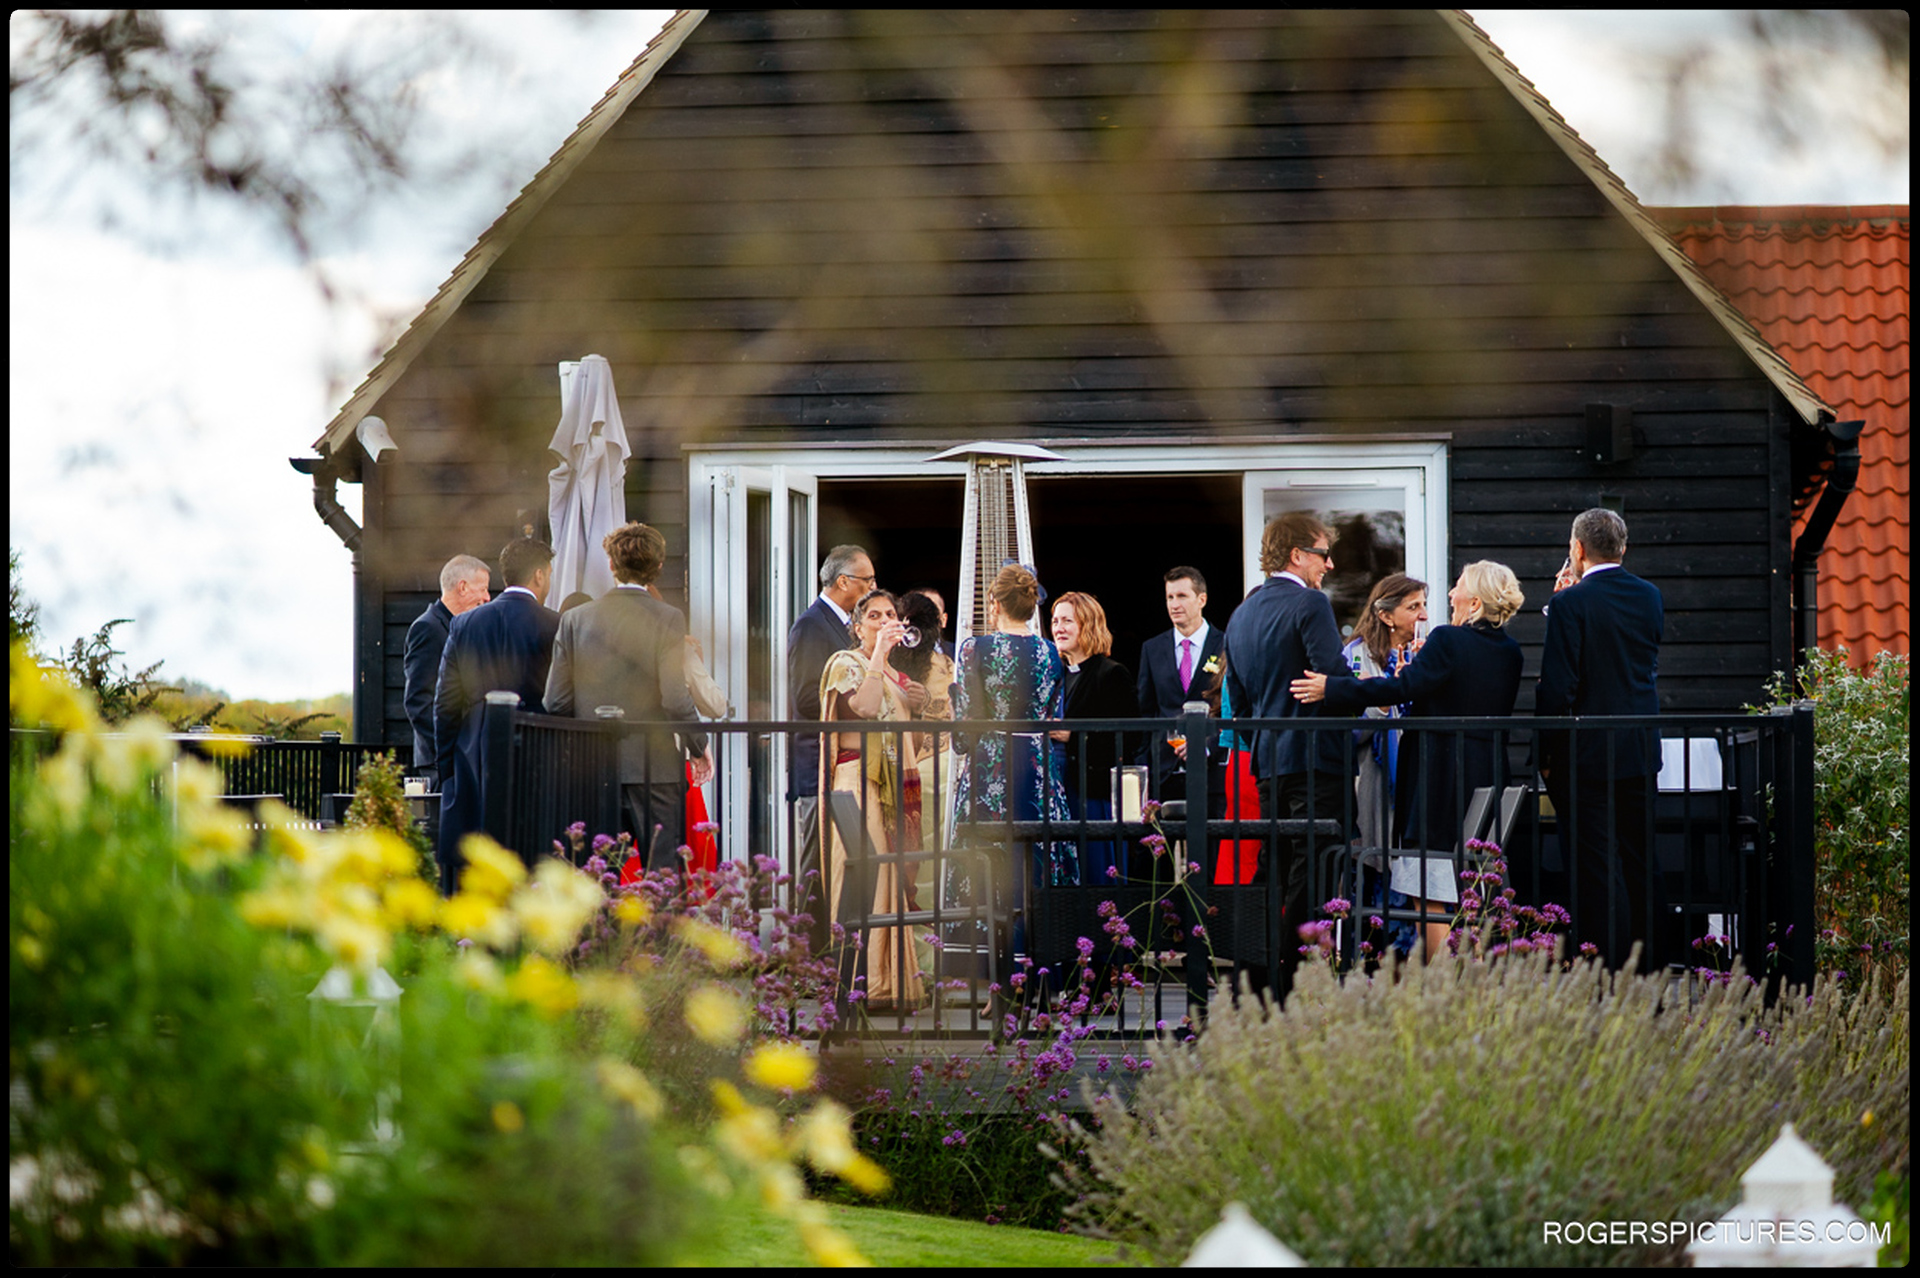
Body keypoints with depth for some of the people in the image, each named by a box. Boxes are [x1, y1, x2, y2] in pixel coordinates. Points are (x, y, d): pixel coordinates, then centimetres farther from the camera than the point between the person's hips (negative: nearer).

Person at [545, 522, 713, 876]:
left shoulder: (575, 620, 3)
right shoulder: (667, 620, -7)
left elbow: (556, 701, 2)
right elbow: (675, 699, -12)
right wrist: (699, 749, 4)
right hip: (654, 767, -3)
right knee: (660, 871, 0)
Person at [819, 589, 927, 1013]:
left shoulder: (897, 675, 22)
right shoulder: (845, 663, -1)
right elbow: (863, 705, -20)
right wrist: (879, 653, -17)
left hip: (895, 783, 8)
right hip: (858, 779, -8)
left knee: (894, 878, 3)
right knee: (865, 875, -14)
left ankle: (896, 981, 4)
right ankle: (865, 985, -16)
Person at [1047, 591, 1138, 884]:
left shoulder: (1112, 675, -4)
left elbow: (1124, 738, -11)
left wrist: (1073, 737, -17)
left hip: (1094, 790, -6)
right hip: (1057, 790, 6)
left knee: (1096, 874, -6)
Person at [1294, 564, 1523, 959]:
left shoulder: (1447, 642, -14)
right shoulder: (1509, 652, 8)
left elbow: (1399, 689, -18)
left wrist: (1331, 689, -13)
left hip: (1442, 787, -8)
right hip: (1489, 780, 8)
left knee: (1430, 897, -5)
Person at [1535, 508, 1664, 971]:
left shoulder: (1570, 604, -14)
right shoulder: (1650, 597, 5)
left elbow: (1556, 685, -16)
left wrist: (1545, 753, -6)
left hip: (1588, 756, -6)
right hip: (1641, 751, 6)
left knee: (1596, 868, -3)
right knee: (1639, 864, 14)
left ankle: (1607, 970, -4)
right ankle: (1649, 971, 18)